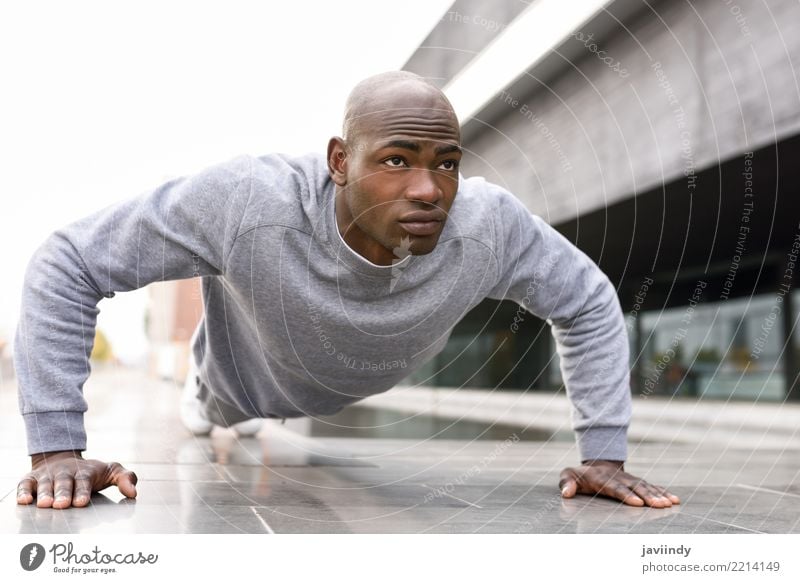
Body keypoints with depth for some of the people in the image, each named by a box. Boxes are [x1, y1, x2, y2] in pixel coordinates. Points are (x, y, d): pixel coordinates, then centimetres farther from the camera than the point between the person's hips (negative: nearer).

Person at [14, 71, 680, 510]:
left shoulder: (490, 225, -34)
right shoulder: (247, 203, -41)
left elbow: (589, 303, -16)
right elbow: (66, 264, -32)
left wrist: (604, 454, -20)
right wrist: (58, 447, -35)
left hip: (379, 426, 2)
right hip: (238, 420, -1)